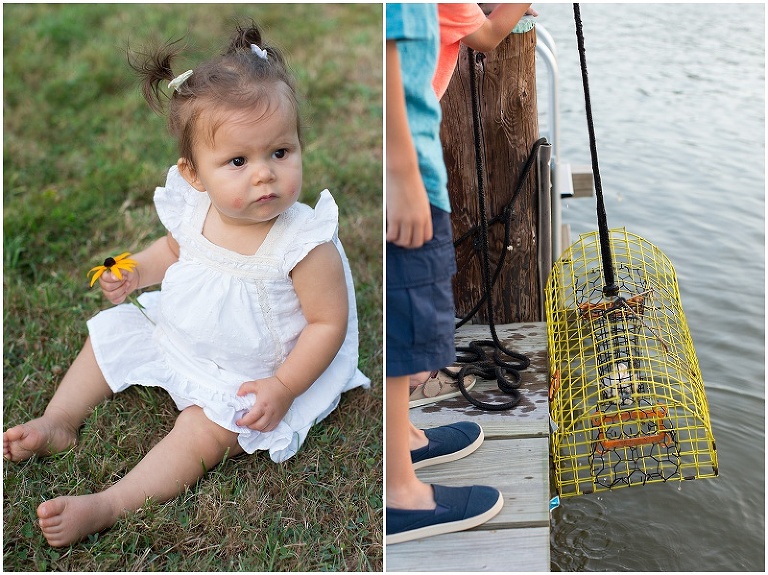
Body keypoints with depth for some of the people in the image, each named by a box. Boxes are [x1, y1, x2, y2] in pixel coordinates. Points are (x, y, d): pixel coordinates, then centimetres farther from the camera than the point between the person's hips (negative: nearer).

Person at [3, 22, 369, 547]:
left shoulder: (305, 243, -31)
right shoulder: (194, 211, -14)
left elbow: (328, 322, -22)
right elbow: (174, 249, 11)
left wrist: (283, 387, -25)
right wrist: (136, 273, -7)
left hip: (246, 376, -7)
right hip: (176, 339, 7)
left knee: (203, 433, -23)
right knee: (110, 332, 11)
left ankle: (107, 506, -13)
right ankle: (58, 423, 24)